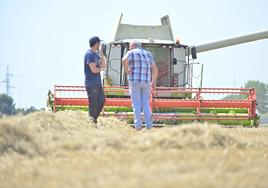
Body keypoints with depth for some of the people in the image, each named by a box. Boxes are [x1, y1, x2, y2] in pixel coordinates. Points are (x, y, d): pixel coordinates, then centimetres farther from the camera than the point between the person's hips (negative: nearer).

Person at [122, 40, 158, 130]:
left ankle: (138, 126, -7)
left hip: (135, 81, -4)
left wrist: (126, 70, -6)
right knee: (146, 104, 9)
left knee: (136, 104, -1)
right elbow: (154, 68, 10)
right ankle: (149, 125, 3)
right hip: (146, 82, 4)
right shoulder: (148, 54, 16)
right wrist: (154, 81, 17)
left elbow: (124, 60, -20)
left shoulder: (131, 53, 2)